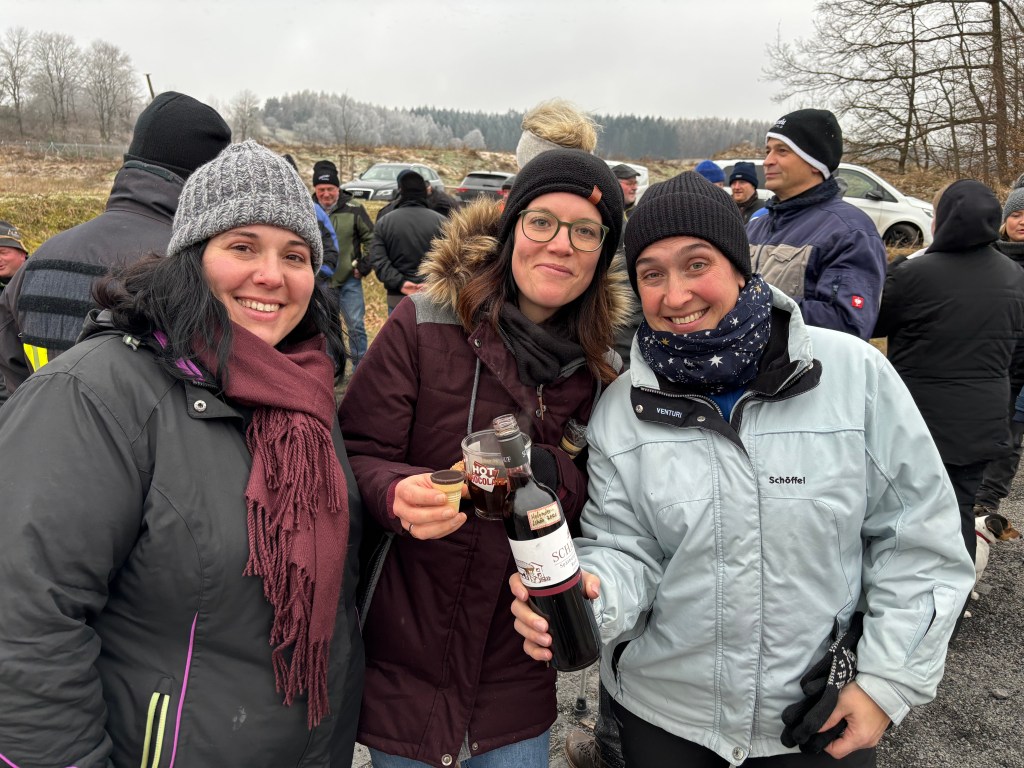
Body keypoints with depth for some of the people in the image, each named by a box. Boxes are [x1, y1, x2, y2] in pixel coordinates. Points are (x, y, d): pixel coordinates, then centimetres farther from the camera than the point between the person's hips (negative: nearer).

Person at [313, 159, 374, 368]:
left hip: (349, 280, -1)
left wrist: (364, 265, -2)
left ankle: (360, 369, 15)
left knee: (356, 326, 2)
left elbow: (371, 238, 4)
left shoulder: (353, 209, -6)